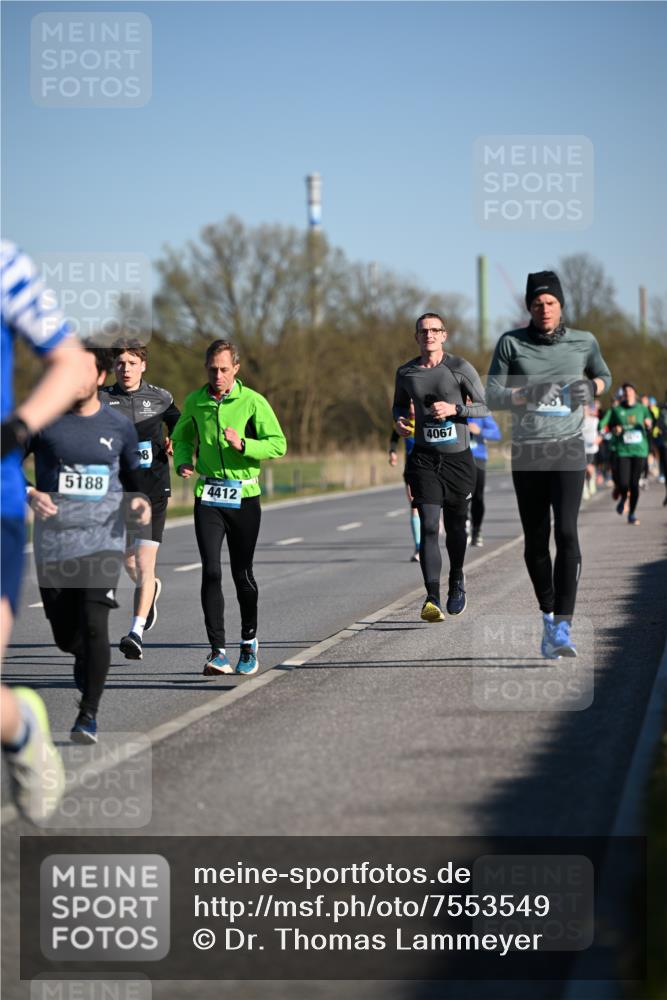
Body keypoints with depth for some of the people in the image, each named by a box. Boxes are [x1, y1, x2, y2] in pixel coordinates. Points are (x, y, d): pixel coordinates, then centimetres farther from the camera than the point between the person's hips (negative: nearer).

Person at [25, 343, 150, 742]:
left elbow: (132, 473, 17)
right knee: (64, 632, 9)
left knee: (94, 625, -16)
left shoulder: (120, 427, 3)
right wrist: (31, 494, -15)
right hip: (53, 541, 1)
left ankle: (89, 715, -8)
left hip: (104, 540, -1)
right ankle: (83, 661, 47)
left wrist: (141, 500, -4)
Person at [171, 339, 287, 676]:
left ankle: (249, 641, 29)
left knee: (242, 574, 7)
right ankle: (218, 652, -13)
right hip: (208, 496, 1)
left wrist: (242, 444, -23)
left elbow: (278, 444, -8)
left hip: (244, 496, -1)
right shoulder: (194, 402, 4)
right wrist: (183, 461, 0)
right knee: (211, 572, -12)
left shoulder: (253, 402, -5)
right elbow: (182, 437, 21)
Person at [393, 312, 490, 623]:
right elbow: (399, 404, 23)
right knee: (429, 527, -13)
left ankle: (456, 580, 38)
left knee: (455, 526, 11)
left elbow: (485, 407, -1)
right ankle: (432, 599, -20)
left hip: (458, 457, -1)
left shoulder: (460, 368, -3)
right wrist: (399, 421, 0)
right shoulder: (406, 373, 5)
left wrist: (454, 409, -17)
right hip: (424, 458, 1)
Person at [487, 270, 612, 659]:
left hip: (568, 450, -1)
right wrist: (525, 394, -18)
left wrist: (591, 388, 0)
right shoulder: (511, 343, 2)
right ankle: (548, 616, 26)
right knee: (535, 542, 5)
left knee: (567, 533, -18)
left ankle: (563, 626, -23)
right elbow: (493, 395, 1)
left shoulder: (583, 342, 5)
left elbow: (603, 375, 23)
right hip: (527, 452, 1)